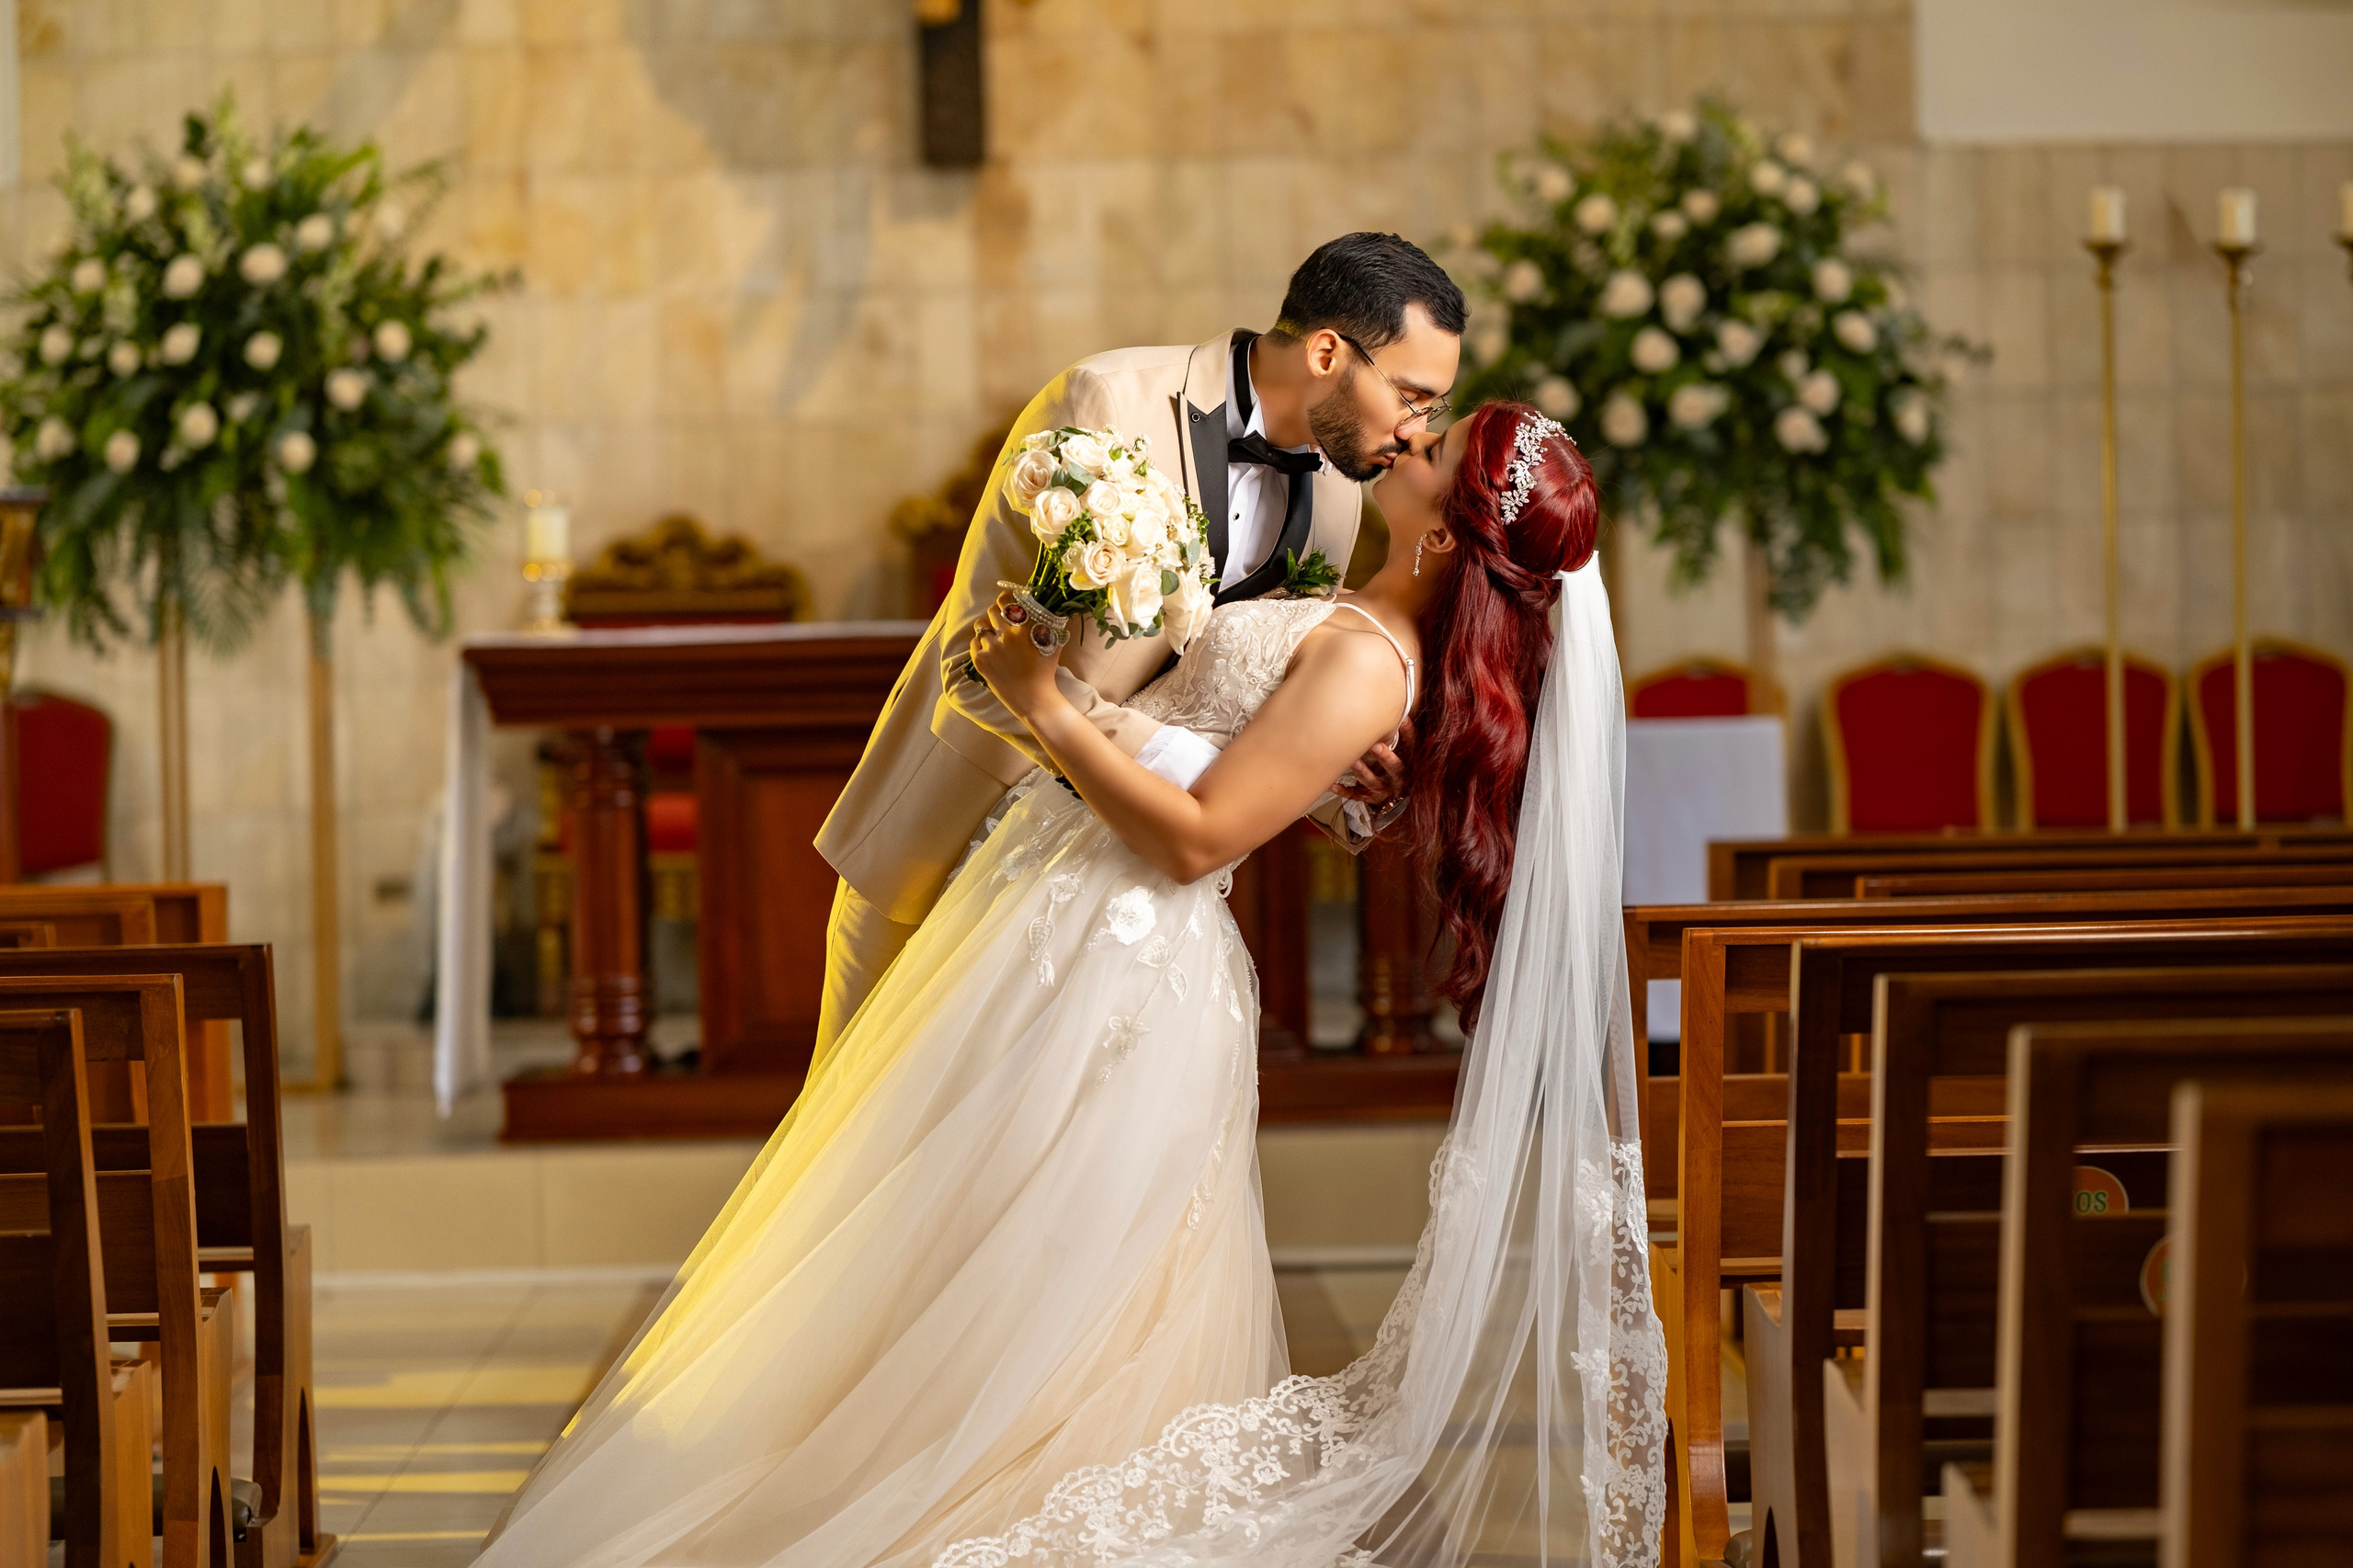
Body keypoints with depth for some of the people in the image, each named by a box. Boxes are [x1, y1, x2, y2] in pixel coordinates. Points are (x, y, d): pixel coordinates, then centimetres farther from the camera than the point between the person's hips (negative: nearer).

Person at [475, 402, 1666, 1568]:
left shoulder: (1367, 664, -20)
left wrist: (1046, 707, -18)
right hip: (1056, 910, 10)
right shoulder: (1357, 626, 9)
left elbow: (1194, 836, -24)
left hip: (1110, 956, -10)